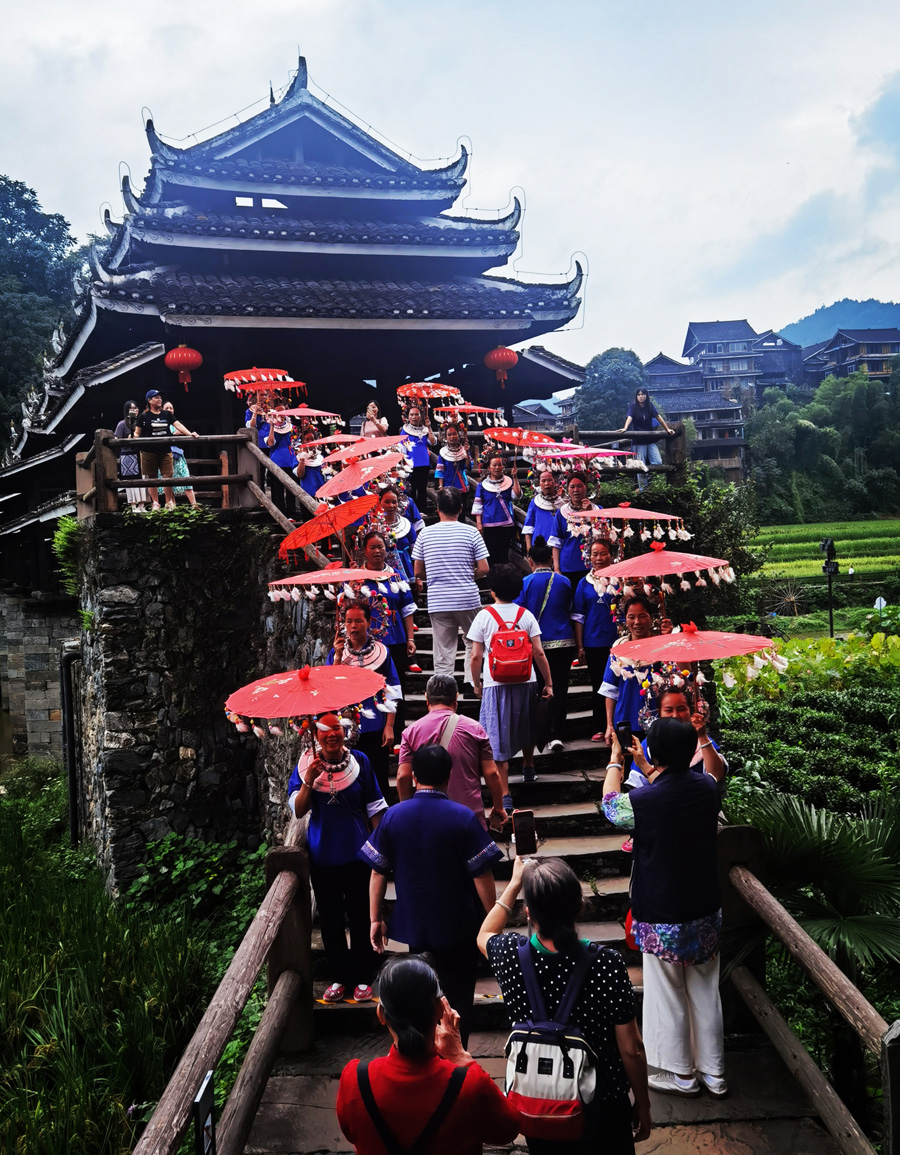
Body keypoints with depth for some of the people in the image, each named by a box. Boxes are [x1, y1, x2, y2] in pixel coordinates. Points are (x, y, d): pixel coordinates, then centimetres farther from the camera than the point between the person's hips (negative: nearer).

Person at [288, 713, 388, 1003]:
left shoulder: (359, 761, -5)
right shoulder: (305, 765, -3)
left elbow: (374, 806, 2)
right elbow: (297, 811, -10)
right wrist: (309, 781, -24)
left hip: (356, 852, -1)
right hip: (322, 856, 1)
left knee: (360, 916, 7)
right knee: (330, 919, 12)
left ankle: (362, 978, 22)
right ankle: (340, 977, 28)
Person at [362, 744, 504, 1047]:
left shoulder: (393, 816, -6)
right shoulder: (463, 817, -15)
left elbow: (378, 873, -3)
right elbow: (482, 877, -13)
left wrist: (375, 919, 7)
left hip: (413, 924, 3)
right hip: (458, 926, -3)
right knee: (458, 999, 14)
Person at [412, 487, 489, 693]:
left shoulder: (426, 533, 0)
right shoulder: (471, 532, -4)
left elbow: (418, 571, 4)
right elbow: (483, 569, -5)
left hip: (438, 602, 1)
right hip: (468, 599, -1)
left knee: (443, 653, 5)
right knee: (473, 643, 19)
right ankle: (471, 683, 11)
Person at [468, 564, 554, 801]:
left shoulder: (484, 616, -4)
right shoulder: (526, 615, 2)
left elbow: (476, 656, -4)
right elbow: (539, 653, -1)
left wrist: (476, 683, 10)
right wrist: (548, 682, 6)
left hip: (495, 684, -3)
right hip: (525, 681, 3)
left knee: (498, 740, 0)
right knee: (525, 727, 26)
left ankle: (505, 796, -3)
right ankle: (528, 768, 48)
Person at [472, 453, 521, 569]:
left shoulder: (509, 482, 7)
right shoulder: (482, 485, 4)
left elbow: (517, 495, -9)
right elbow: (477, 506, 5)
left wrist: (515, 479, -15)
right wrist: (479, 523, -2)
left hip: (507, 523, 1)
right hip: (489, 524, -1)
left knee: (504, 552, 6)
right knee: (491, 554, 0)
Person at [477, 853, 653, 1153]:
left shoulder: (510, 956, -20)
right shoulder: (608, 964, -26)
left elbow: (484, 935, 7)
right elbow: (631, 1049, -15)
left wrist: (515, 882, 13)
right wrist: (643, 1103, 2)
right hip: (601, 1105, -2)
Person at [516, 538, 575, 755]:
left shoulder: (525, 583, -6)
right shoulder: (564, 582, 1)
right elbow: (569, 611, 11)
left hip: (537, 644, -1)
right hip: (563, 643, 1)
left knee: (539, 688, 10)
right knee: (560, 688, 3)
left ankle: (542, 735, 14)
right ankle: (556, 735, -1)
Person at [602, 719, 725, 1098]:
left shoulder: (643, 801, -24)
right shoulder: (707, 788, -10)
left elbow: (610, 806, -1)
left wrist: (615, 759, 12)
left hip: (662, 918, -5)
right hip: (705, 911, 5)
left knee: (668, 996, 12)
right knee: (705, 992, 18)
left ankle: (681, 1074, 27)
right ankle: (714, 1073, 31)